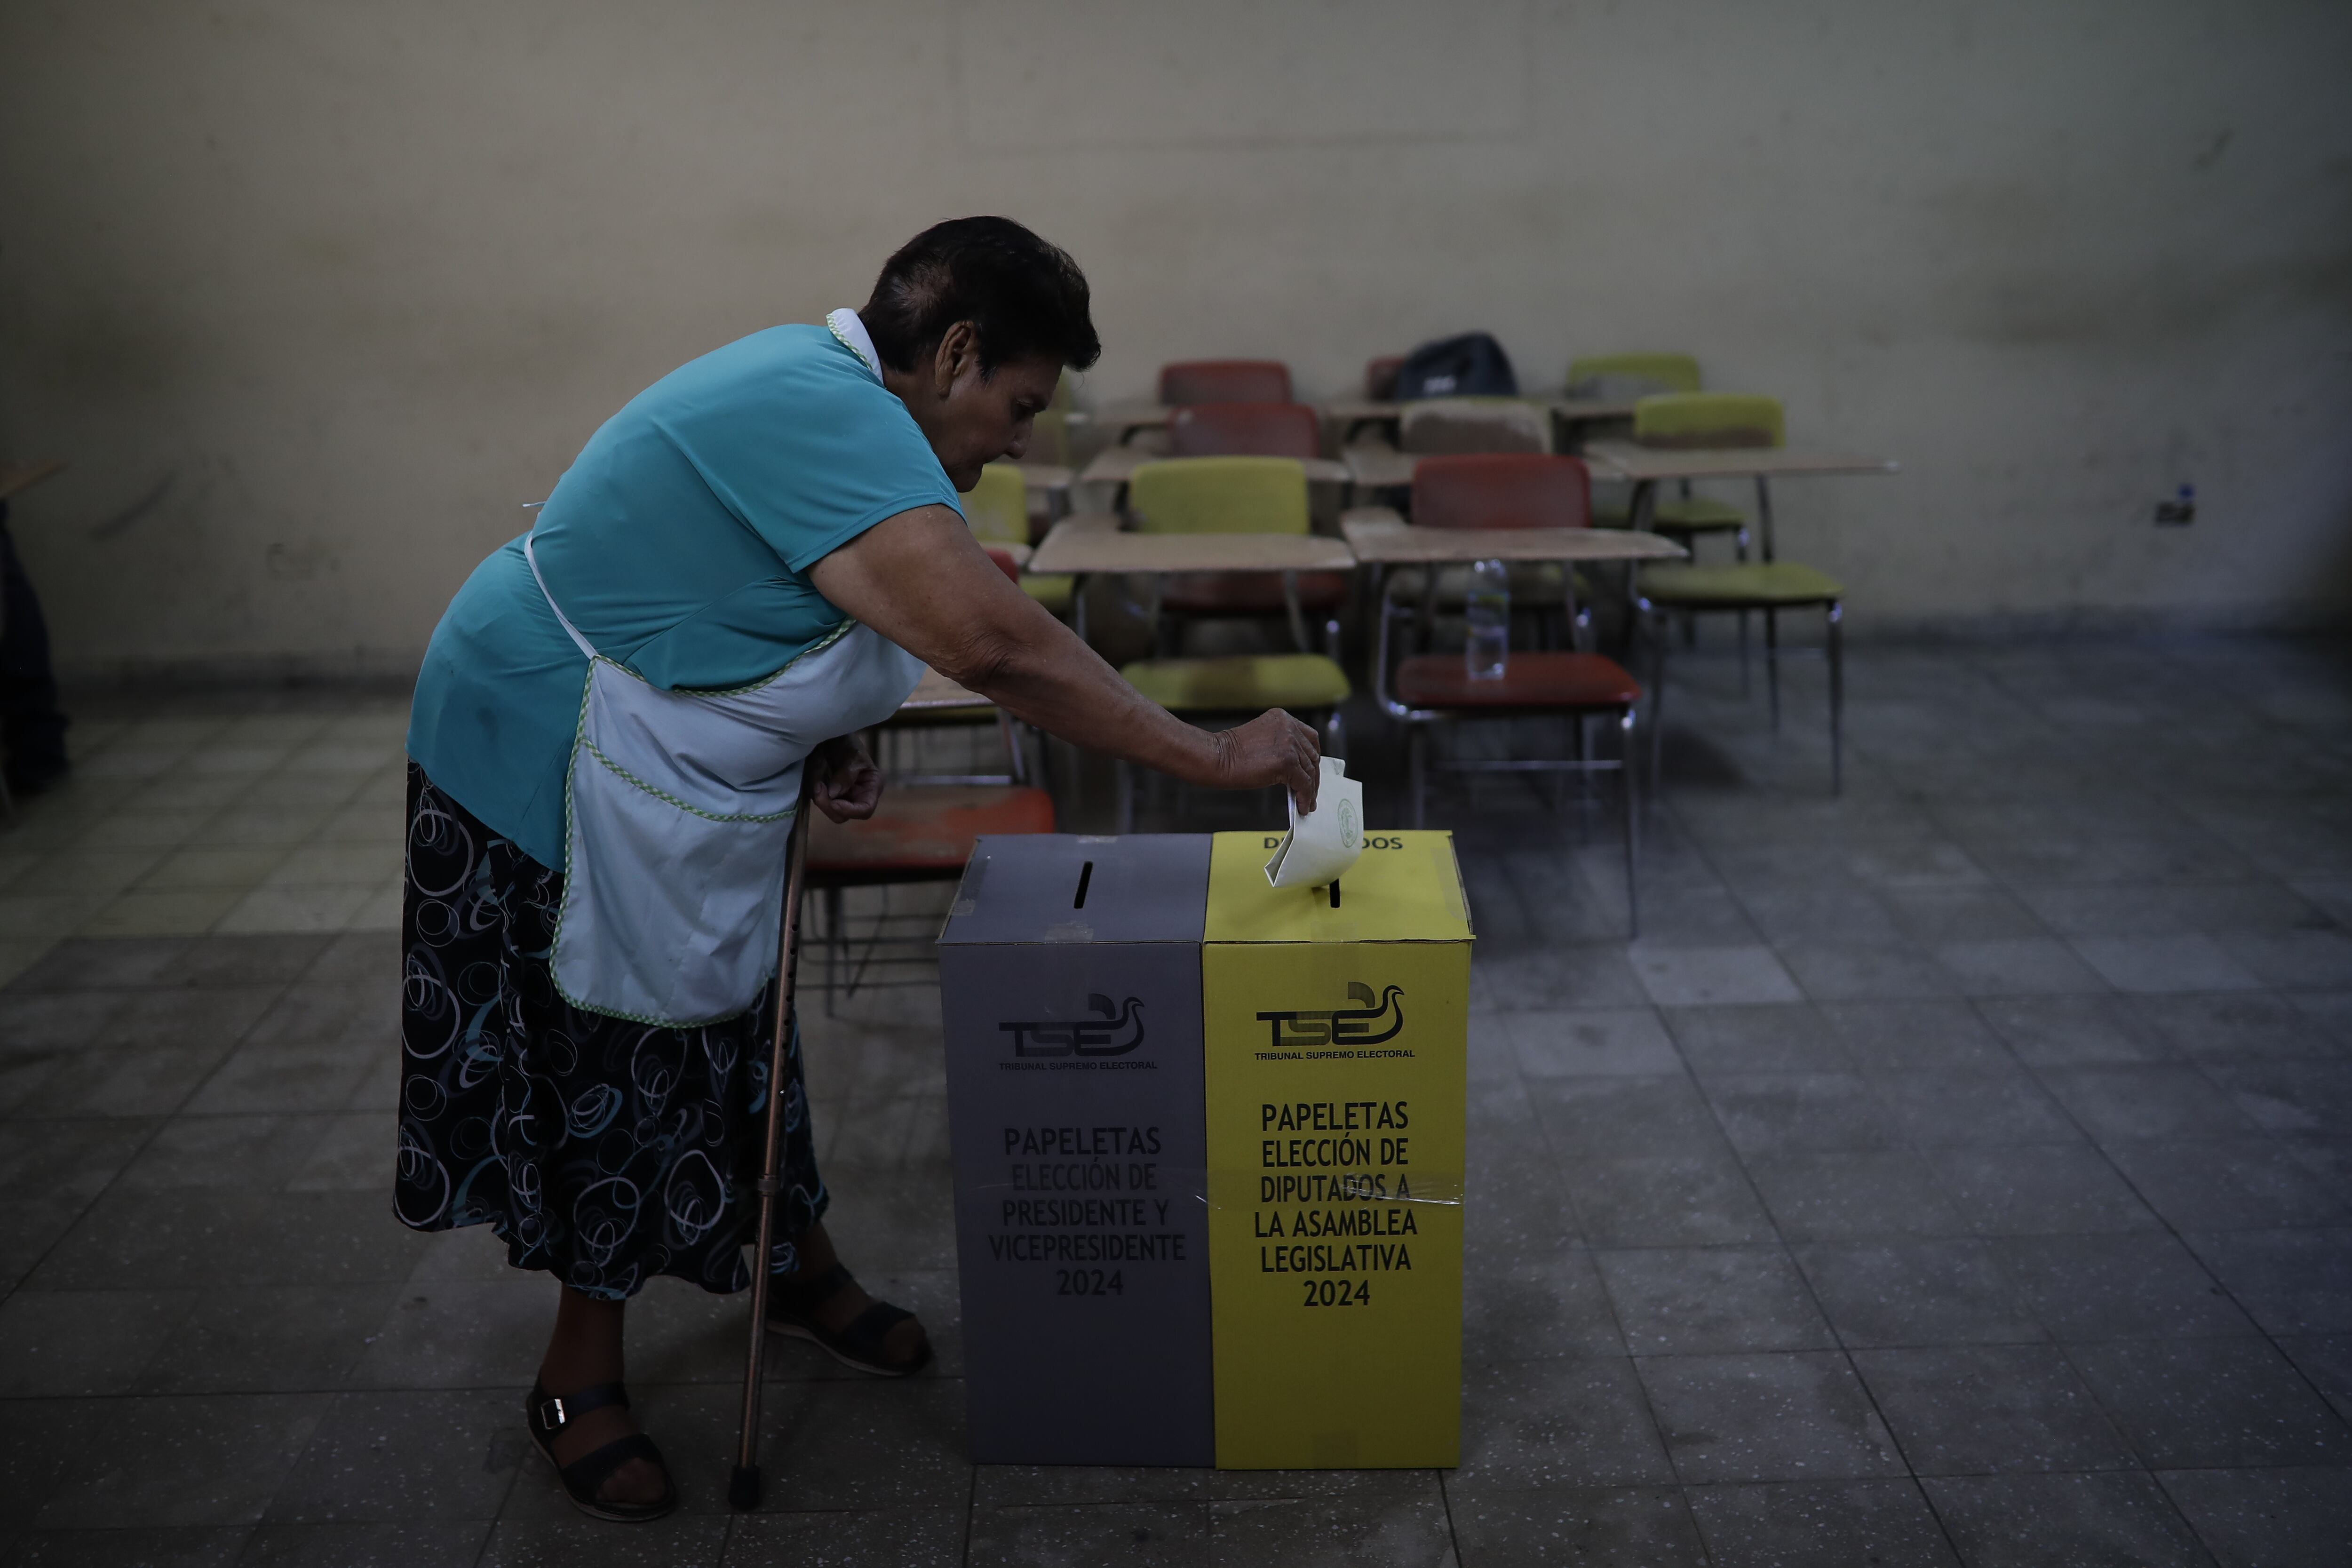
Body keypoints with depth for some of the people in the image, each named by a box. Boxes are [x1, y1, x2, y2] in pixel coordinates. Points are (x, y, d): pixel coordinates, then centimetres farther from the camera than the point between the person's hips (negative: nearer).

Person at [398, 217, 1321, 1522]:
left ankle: (798, 1269, 37)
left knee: (727, 1016, 18)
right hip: (555, 763, -10)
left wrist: (815, 738, -1)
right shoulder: (829, 418, -30)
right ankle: (579, 1382, 22)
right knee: (602, 1057, 3)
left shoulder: (819, 385, 4)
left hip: (666, 764, 10)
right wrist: (1208, 758, -33)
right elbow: (990, 641, -40)